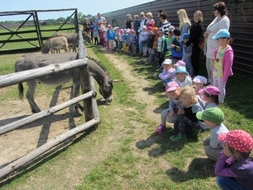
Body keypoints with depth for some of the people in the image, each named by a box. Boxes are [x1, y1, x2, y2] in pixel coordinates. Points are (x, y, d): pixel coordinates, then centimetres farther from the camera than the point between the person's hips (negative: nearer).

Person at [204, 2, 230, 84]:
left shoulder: (225, 20, -14)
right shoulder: (216, 18, 13)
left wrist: (209, 34, -15)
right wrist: (207, 33, 2)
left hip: (216, 49, -9)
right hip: (210, 47, 9)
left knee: (214, 68, 0)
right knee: (208, 66, 19)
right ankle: (210, 81, 37)